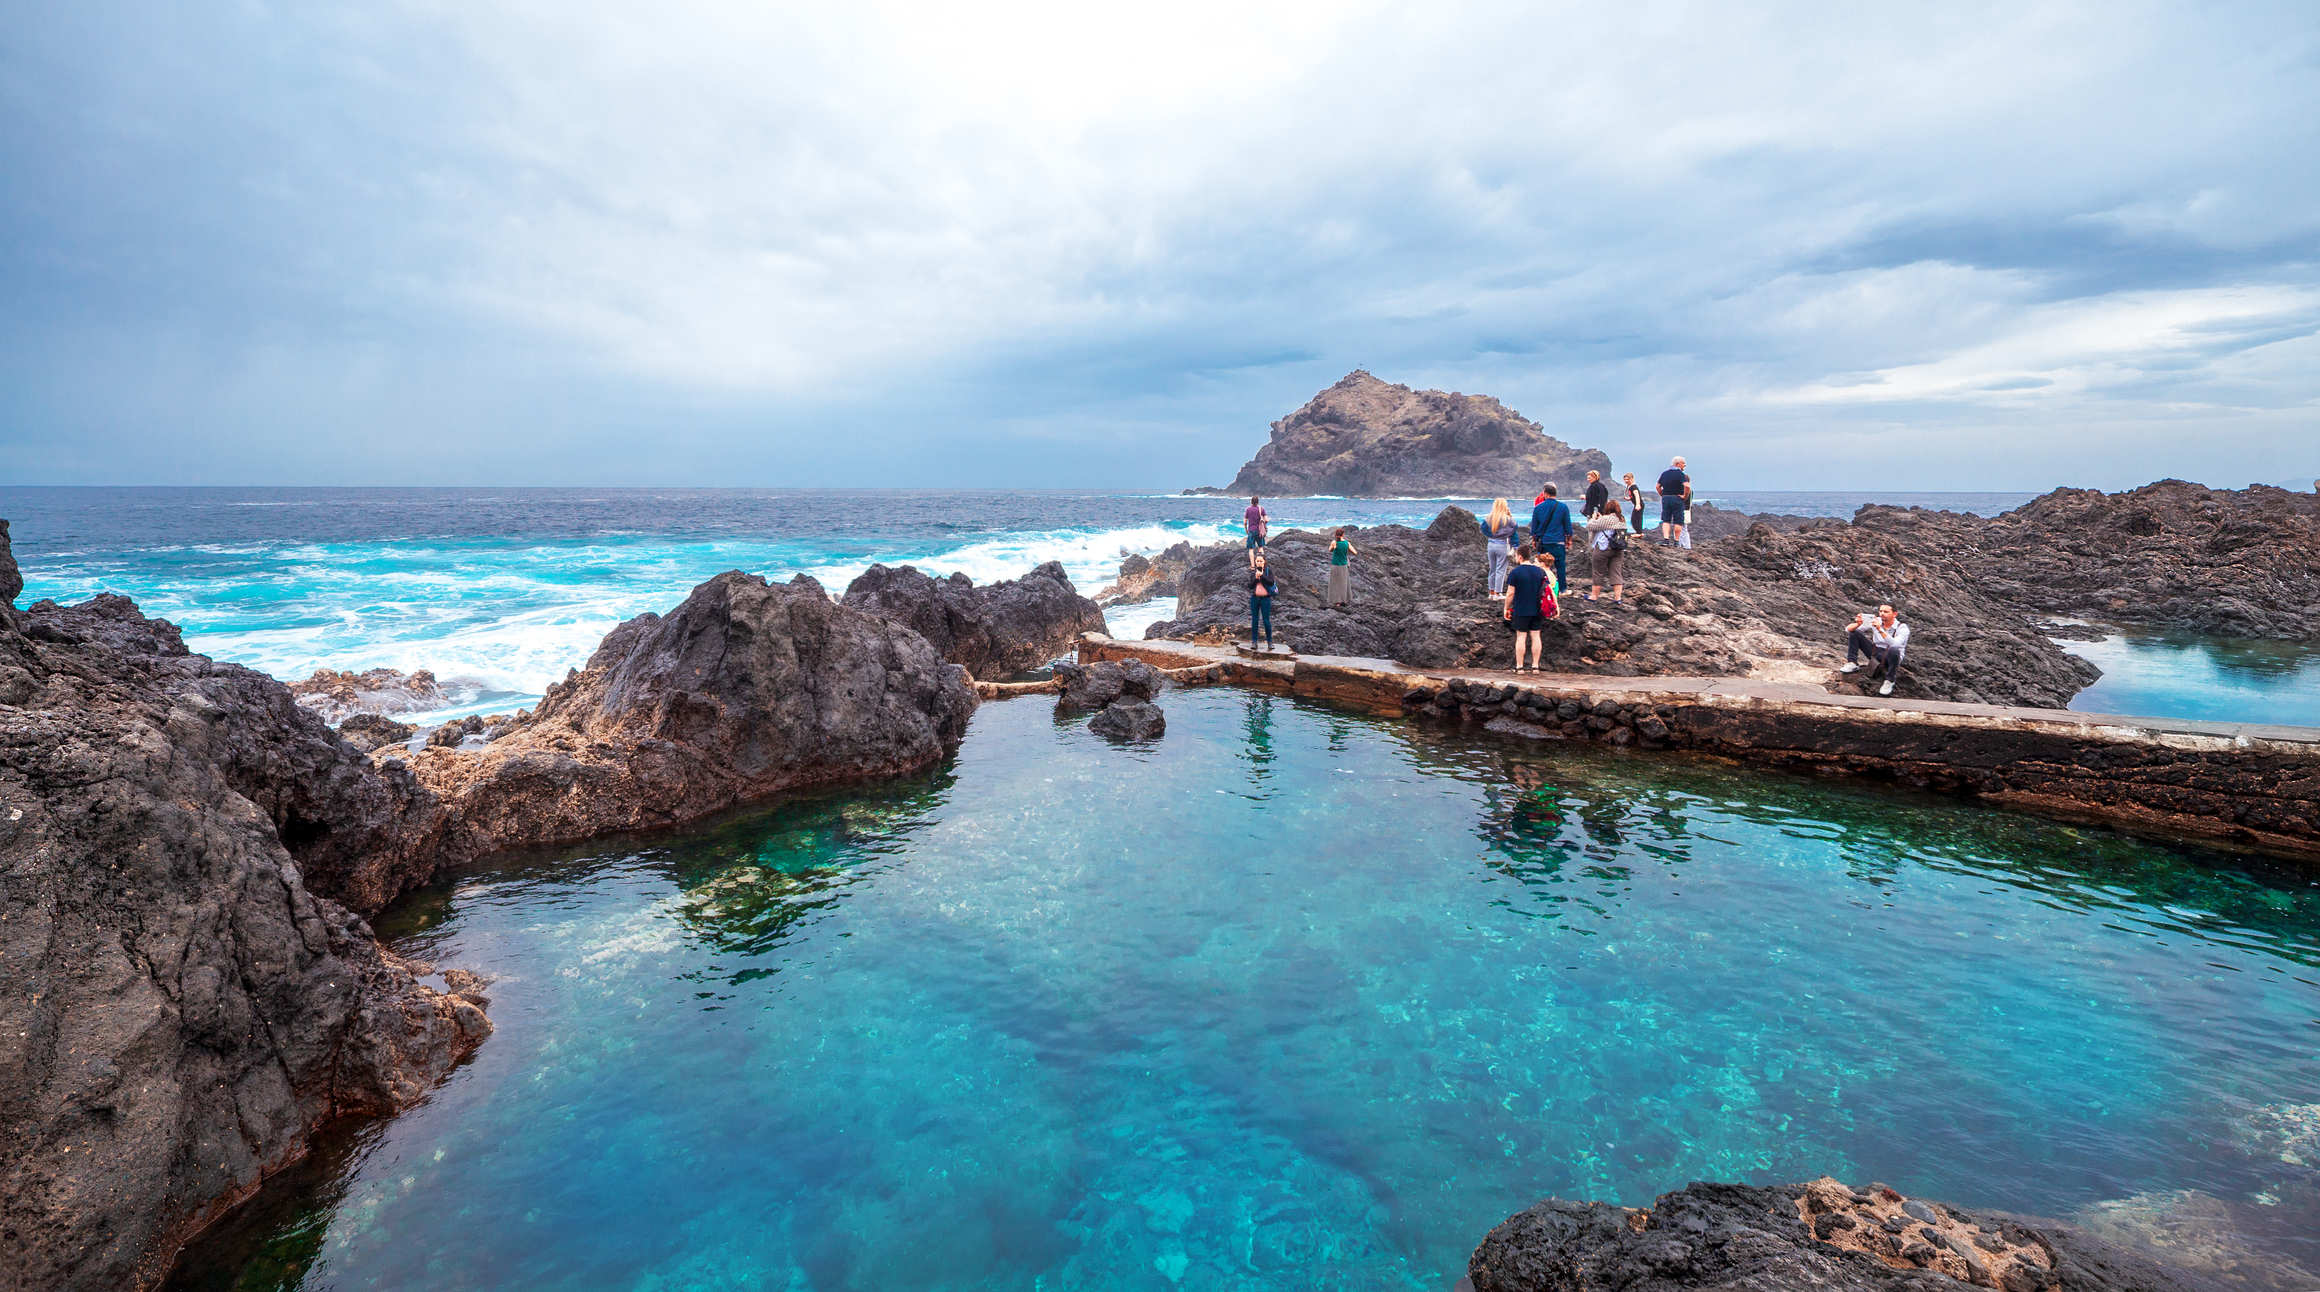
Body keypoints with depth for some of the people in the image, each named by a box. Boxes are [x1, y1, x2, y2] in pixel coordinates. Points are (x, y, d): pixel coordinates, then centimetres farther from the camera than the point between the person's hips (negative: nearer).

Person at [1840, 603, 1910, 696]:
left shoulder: (1902, 628, -15)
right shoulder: (1875, 621, -3)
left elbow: (1895, 644, -37)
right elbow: (1848, 629, -6)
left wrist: (1880, 629, -44)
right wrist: (1858, 624, -29)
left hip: (1890, 657, -4)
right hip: (1875, 653, 4)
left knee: (1893, 650, -41)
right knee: (1854, 632, -8)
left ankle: (1889, 681, -24)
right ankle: (1852, 663, -6)